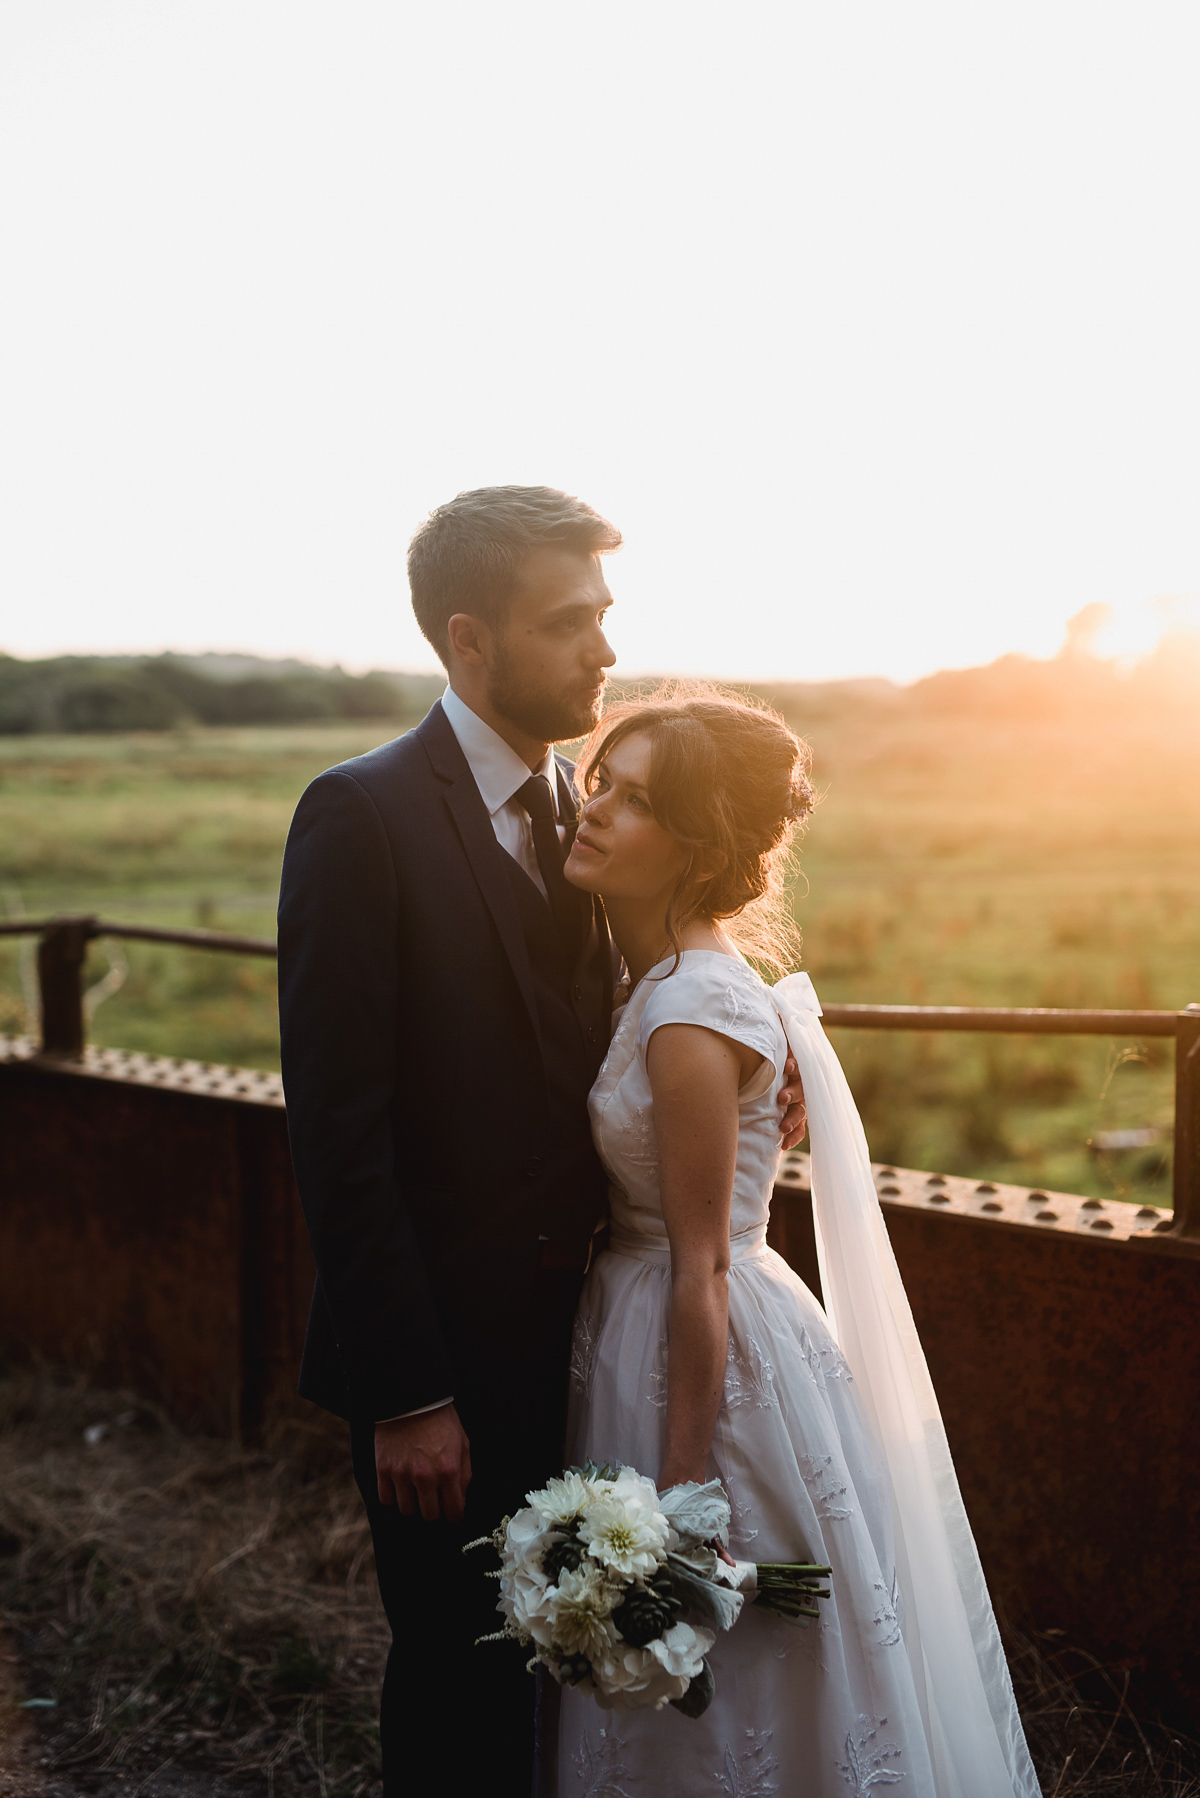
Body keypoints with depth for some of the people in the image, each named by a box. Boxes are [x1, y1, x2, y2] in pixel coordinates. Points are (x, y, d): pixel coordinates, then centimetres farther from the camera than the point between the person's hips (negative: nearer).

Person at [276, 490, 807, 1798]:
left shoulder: (582, 807, 6)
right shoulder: (362, 815, -17)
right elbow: (338, 1132, -18)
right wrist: (404, 1395, -18)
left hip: (574, 1333, 7)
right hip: (447, 1356, -6)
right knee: (460, 1688, 11)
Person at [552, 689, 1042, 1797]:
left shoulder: (689, 1018, -25)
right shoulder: (677, 973, 3)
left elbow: (702, 1271, -23)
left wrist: (679, 1486, -18)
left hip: (711, 1360, -9)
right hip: (640, 1323, 9)